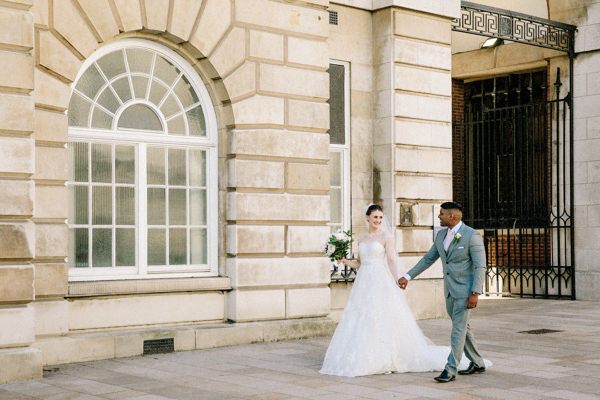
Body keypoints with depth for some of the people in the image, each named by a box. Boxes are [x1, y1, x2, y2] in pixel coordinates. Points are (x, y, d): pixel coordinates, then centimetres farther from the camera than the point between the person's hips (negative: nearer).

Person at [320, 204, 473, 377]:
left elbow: (392, 261, -7)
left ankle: (385, 362, 1)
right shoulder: (362, 240, 15)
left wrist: (397, 283, -15)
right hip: (363, 284, 6)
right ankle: (363, 360, 10)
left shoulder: (386, 236, -1)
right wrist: (344, 261, 1)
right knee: (361, 322, 3)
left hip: (381, 284, -6)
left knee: (383, 320, -5)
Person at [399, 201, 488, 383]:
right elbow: (428, 259, 14)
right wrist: (408, 276, 10)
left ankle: (450, 369, -4)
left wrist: (475, 293, -22)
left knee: (458, 329, -7)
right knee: (462, 328, 15)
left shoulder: (472, 235, -15)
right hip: (450, 291, 8)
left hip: (465, 290, -8)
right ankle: (477, 363, 28)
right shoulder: (441, 234, 7)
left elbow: (480, 267, -17)